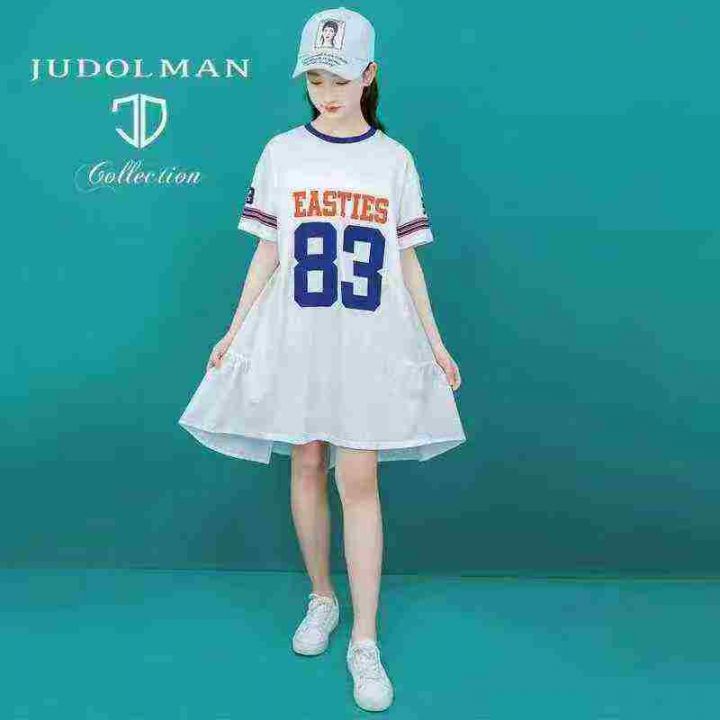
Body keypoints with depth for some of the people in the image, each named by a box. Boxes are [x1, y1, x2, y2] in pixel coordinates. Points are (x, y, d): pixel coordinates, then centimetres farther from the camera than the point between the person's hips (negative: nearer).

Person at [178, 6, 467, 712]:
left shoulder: (393, 159, 4)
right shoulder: (281, 152, 4)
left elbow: (407, 259, 6)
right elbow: (267, 252, 7)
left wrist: (435, 343, 5)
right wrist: (234, 330, 3)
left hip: (371, 338, -1)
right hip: (295, 333, 1)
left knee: (359, 480, -4)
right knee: (307, 466, 9)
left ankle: (365, 642, 7)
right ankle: (321, 599, 31)